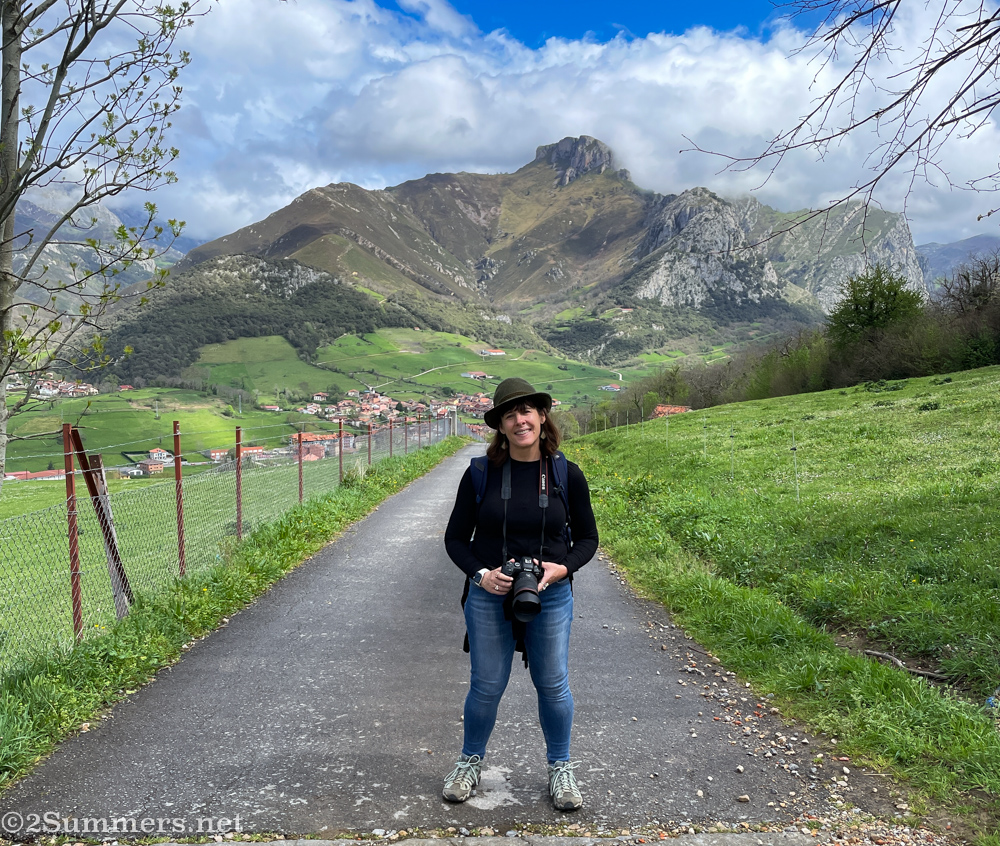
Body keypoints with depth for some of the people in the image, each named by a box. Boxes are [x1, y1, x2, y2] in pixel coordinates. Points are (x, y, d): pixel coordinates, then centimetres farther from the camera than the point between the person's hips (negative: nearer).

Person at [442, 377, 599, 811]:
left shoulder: (567, 474, -5)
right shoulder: (481, 473, -7)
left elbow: (587, 538, 4)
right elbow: (455, 538, 1)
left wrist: (562, 568, -14)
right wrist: (480, 575, -14)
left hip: (551, 597, 1)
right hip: (488, 596, 0)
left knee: (553, 685, 10)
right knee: (486, 686, 9)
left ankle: (560, 768, 33)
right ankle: (470, 761, 34)